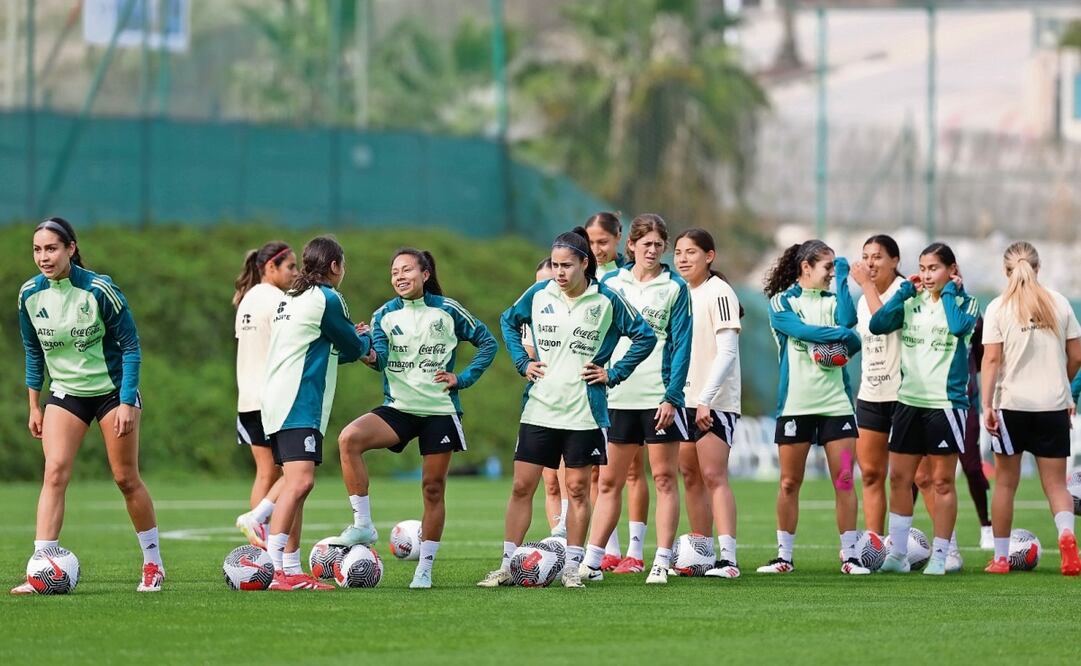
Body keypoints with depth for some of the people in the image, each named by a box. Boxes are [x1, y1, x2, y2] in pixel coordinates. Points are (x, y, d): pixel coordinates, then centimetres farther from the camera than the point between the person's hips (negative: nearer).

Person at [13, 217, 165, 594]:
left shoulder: (99, 290, -19)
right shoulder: (30, 295, -6)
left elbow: (130, 346, -13)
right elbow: (34, 351, 8)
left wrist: (126, 402, -17)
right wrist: (34, 405, 8)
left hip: (113, 390, -3)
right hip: (65, 394, 3)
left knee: (126, 478, 3)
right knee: (54, 473, -13)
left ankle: (154, 564, 20)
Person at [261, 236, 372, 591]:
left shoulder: (289, 299, 20)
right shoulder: (326, 299, -7)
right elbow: (352, 347, 3)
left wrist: (357, 347, 28)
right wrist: (367, 341, 24)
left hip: (276, 402, 10)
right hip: (300, 404, -10)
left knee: (295, 484, 12)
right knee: (301, 480, -19)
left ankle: (292, 571, 12)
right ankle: (278, 569, -30)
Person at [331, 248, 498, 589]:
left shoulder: (447, 311, 0)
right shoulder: (385, 315, 3)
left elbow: (487, 342, 8)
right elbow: (379, 357, -12)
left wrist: (463, 378, -2)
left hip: (439, 410, -1)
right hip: (398, 408, 1)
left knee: (434, 488, 2)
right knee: (349, 439, -25)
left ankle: (425, 568, 12)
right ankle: (362, 525, -21)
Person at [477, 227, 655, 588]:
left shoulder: (606, 301, -5)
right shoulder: (539, 295, 2)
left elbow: (645, 336, 2)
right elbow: (509, 321, 20)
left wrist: (614, 374, -3)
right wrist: (522, 362, 8)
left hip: (584, 411, -2)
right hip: (539, 407, 2)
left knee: (577, 488, 3)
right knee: (522, 486, 0)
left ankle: (572, 567, 10)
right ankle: (507, 565, 5)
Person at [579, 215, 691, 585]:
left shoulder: (675, 288, 1)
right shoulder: (611, 284, 10)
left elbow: (681, 345, -3)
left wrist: (672, 396, -11)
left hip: (659, 397, -3)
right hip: (617, 396, 3)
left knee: (664, 479, -2)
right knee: (609, 482, 6)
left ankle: (662, 563, -1)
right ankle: (591, 562, 9)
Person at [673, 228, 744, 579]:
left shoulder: (719, 293, -10)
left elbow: (727, 352, -17)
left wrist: (706, 400, -22)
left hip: (714, 402, -8)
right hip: (685, 400, 8)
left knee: (714, 475, -14)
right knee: (690, 475, 10)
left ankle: (728, 558, -20)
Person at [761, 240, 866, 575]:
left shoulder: (832, 301, 13)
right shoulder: (781, 302, 3)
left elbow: (847, 320, -8)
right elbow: (801, 330, -13)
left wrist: (843, 280, -4)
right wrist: (844, 335, -9)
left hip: (836, 402, 3)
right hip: (796, 404, -2)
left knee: (844, 480, -3)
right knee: (789, 483, 1)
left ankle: (850, 555, -1)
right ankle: (784, 555, 10)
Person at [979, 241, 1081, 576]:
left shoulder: (998, 308, -4)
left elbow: (991, 359, -11)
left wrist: (987, 404, -11)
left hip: (1012, 404, -1)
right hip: (1053, 404, 1)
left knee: (1005, 482, 12)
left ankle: (1001, 557, 16)